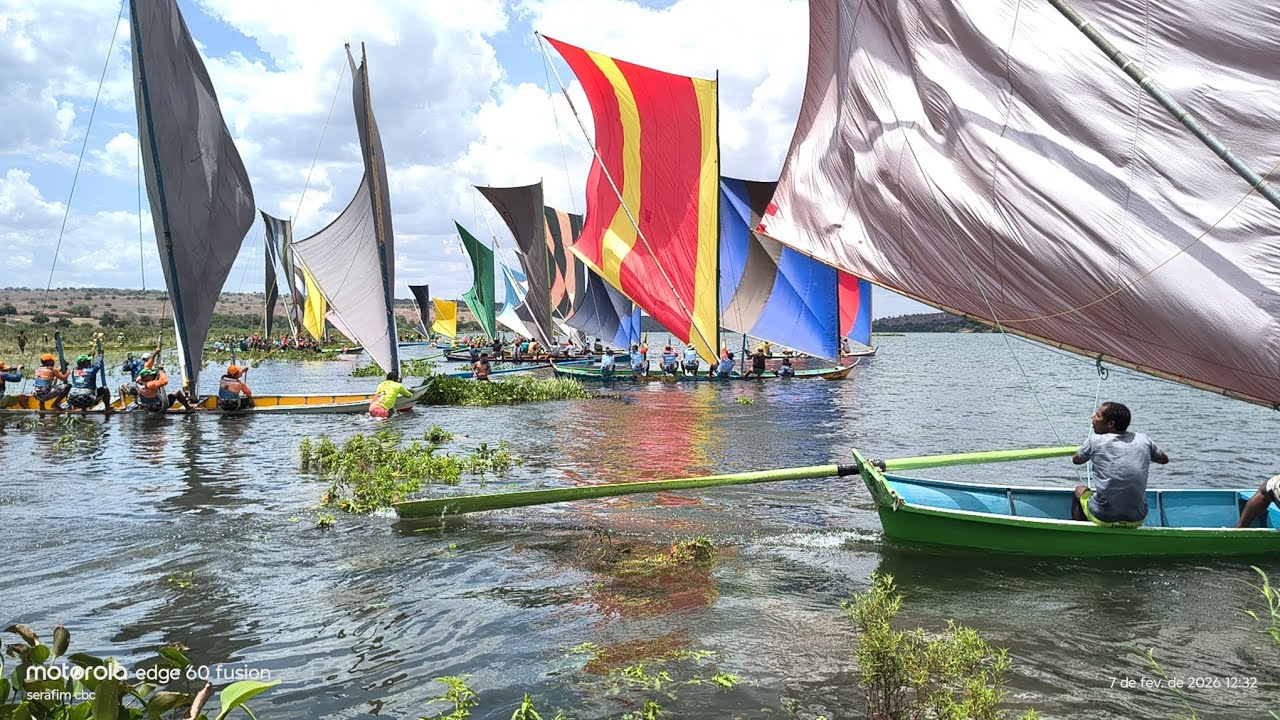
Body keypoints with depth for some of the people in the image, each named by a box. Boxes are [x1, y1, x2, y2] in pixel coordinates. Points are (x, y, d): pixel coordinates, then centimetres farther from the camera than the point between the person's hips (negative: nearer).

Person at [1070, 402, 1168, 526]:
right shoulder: (1143, 440, 0)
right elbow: (1164, 459, 20)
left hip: (1103, 518, -3)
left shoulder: (1095, 441, -9)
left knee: (1080, 489, 28)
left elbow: (1076, 460, 11)